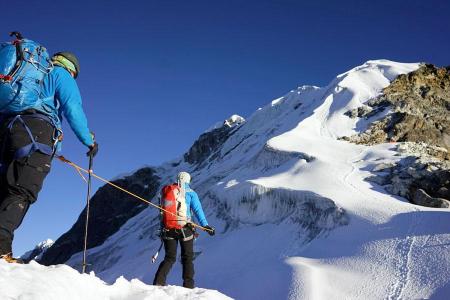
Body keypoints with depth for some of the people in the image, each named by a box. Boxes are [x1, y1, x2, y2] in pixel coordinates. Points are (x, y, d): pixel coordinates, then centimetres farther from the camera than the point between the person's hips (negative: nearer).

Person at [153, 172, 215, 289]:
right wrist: (205, 225, -13)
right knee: (187, 258, 10)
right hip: (184, 228, -3)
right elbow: (197, 209, -9)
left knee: (169, 258, 12)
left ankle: (158, 282, -5)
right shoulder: (189, 192, 1)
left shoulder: (165, 191, 13)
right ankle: (188, 286, 5)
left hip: (168, 228, 3)